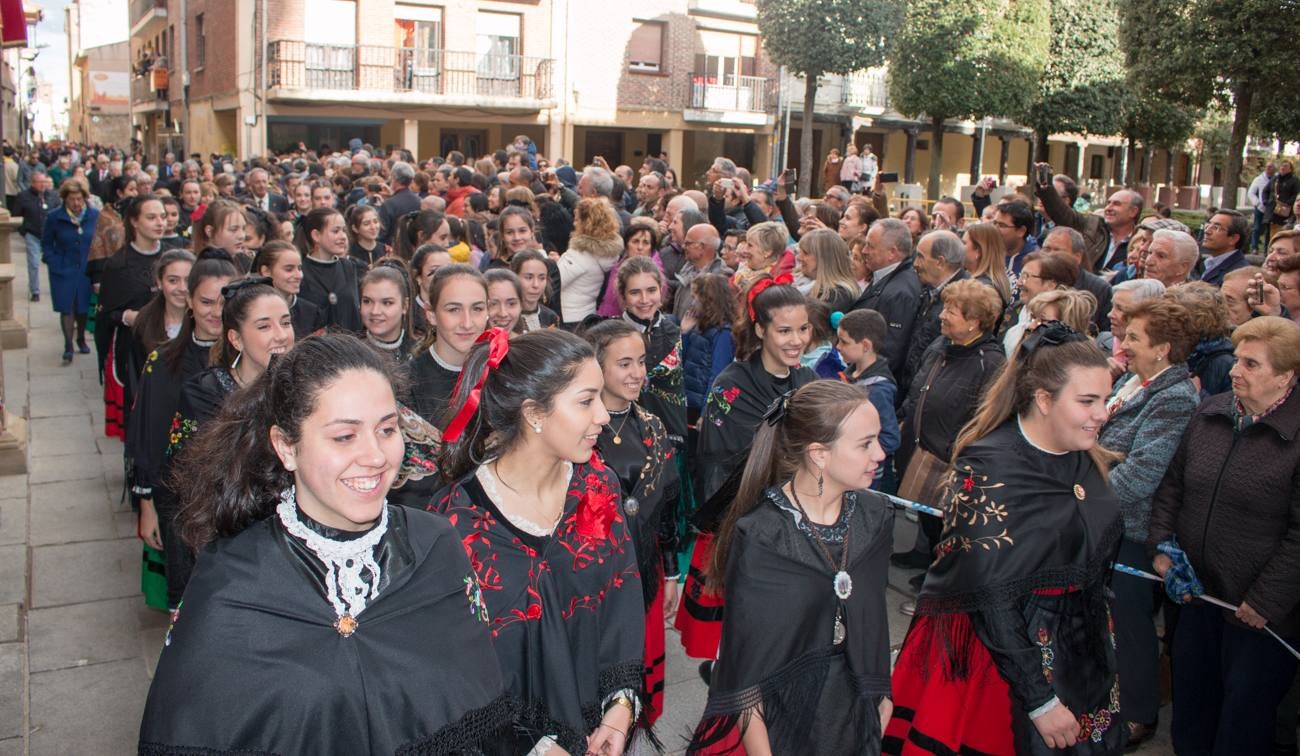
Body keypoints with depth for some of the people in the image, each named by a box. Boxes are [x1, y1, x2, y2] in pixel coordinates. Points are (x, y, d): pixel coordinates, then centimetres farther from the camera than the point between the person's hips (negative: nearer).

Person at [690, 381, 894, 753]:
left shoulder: (875, 516, -5)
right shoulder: (759, 537, -22)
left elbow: (873, 619, 5)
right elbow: (746, 657, -17)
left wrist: (880, 692, 7)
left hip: (854, 708, 5)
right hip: (777, 712, -5)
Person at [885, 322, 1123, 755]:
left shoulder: (1084, 460, 1)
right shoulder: (990, 469, -22)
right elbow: (990, 596, -22)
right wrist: (1040, 701, -20)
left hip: (1078, 652, 7)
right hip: (997, 651, -7)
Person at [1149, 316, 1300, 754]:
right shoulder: (1210, 414, 3)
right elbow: (1172, 485, 12)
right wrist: (1162, 546, 1)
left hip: (1259, 614, -5)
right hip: (1197, 594, 5)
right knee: (1190, 721, 18)